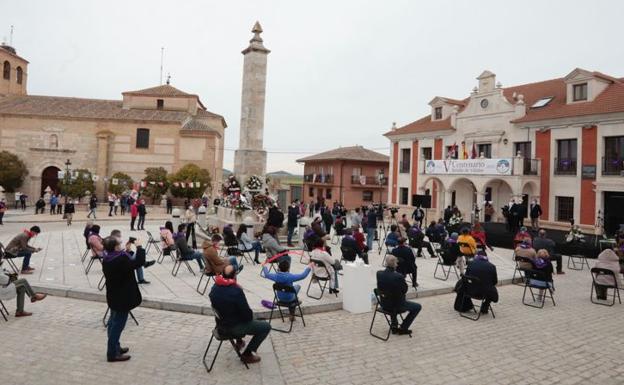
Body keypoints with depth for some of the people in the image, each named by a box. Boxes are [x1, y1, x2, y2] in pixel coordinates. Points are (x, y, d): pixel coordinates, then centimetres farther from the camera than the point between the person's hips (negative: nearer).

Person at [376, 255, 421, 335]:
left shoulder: (379, 273, -13)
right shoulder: (399, 277, -28)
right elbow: (405, 290, -10)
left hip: (384, 305, 6)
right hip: (397, 305, -6)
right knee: (418, 307, 16)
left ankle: (394, 325, 40)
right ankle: (403, 328, 17)